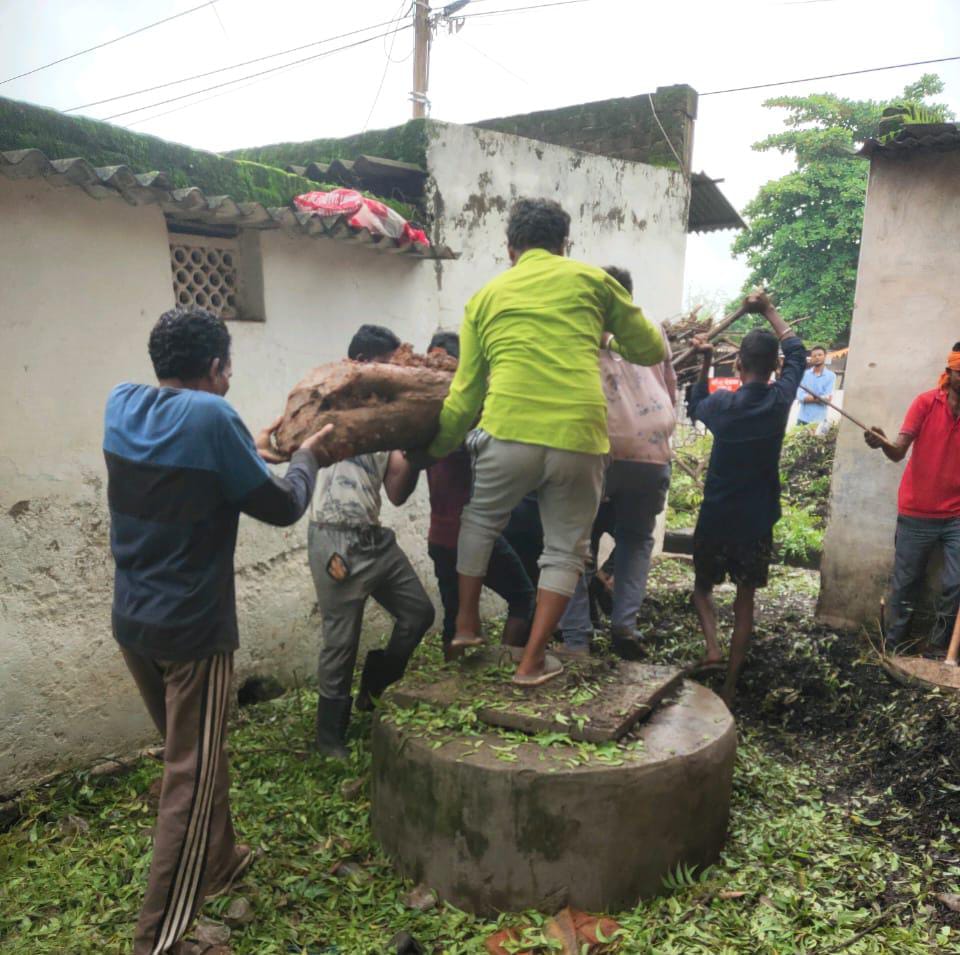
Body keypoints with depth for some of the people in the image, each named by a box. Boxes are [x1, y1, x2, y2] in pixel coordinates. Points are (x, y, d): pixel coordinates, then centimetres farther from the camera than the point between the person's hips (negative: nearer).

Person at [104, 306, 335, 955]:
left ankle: (219, 862, 43)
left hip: (132, 621, 8)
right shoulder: (210, 416, -19)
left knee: (196, 753, 24)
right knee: (191, 777, 6)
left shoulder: (120, 405, 1)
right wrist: (307, 458, 6)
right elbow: (281, 508, -10)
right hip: (191, 628, -7)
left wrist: (248, 451, 20)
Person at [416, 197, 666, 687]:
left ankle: (466, 624, 34)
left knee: (480, 521, 28)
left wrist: (439, 446, 30)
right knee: (565, 551, 17)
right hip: (580, 437, -1)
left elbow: (465, 392, 17)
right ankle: (532, 662, 20)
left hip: (510, 433, 1)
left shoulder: (486, 295, 16)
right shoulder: (591, 279, 11)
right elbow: (650, 349, 17)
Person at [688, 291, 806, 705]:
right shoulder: (780, 399, -6)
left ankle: (712, 646, -4)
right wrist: (769, 310, 18)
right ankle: (729, 685, 12)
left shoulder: (722, 404, -9)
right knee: (745, 597, 11)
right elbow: (797, 352, 12)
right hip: (757, 522, 1)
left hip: (715, 519, -1)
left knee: (703, 585, 20)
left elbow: (695, 407, 16)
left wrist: (706, 363, 14)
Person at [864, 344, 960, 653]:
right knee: (905, 584, 9)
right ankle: (894, 646, 24)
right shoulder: (926, 402, -7)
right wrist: (883, 443, -36)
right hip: (917, 513, -1)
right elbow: (899, 452, -15)